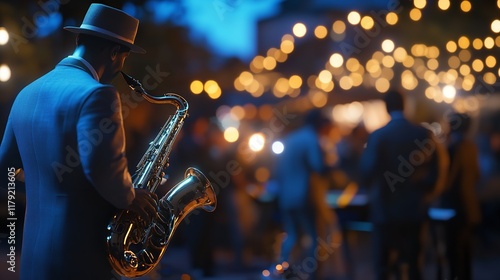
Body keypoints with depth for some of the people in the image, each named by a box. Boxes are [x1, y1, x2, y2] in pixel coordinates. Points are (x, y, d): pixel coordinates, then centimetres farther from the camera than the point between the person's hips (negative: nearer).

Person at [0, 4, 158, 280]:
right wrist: (130, 198, -9)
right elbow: (105, 168, -27)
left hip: (35, 253, 8)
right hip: (85, 257, -8)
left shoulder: (27, 94, 10)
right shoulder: (95, 94, -17)